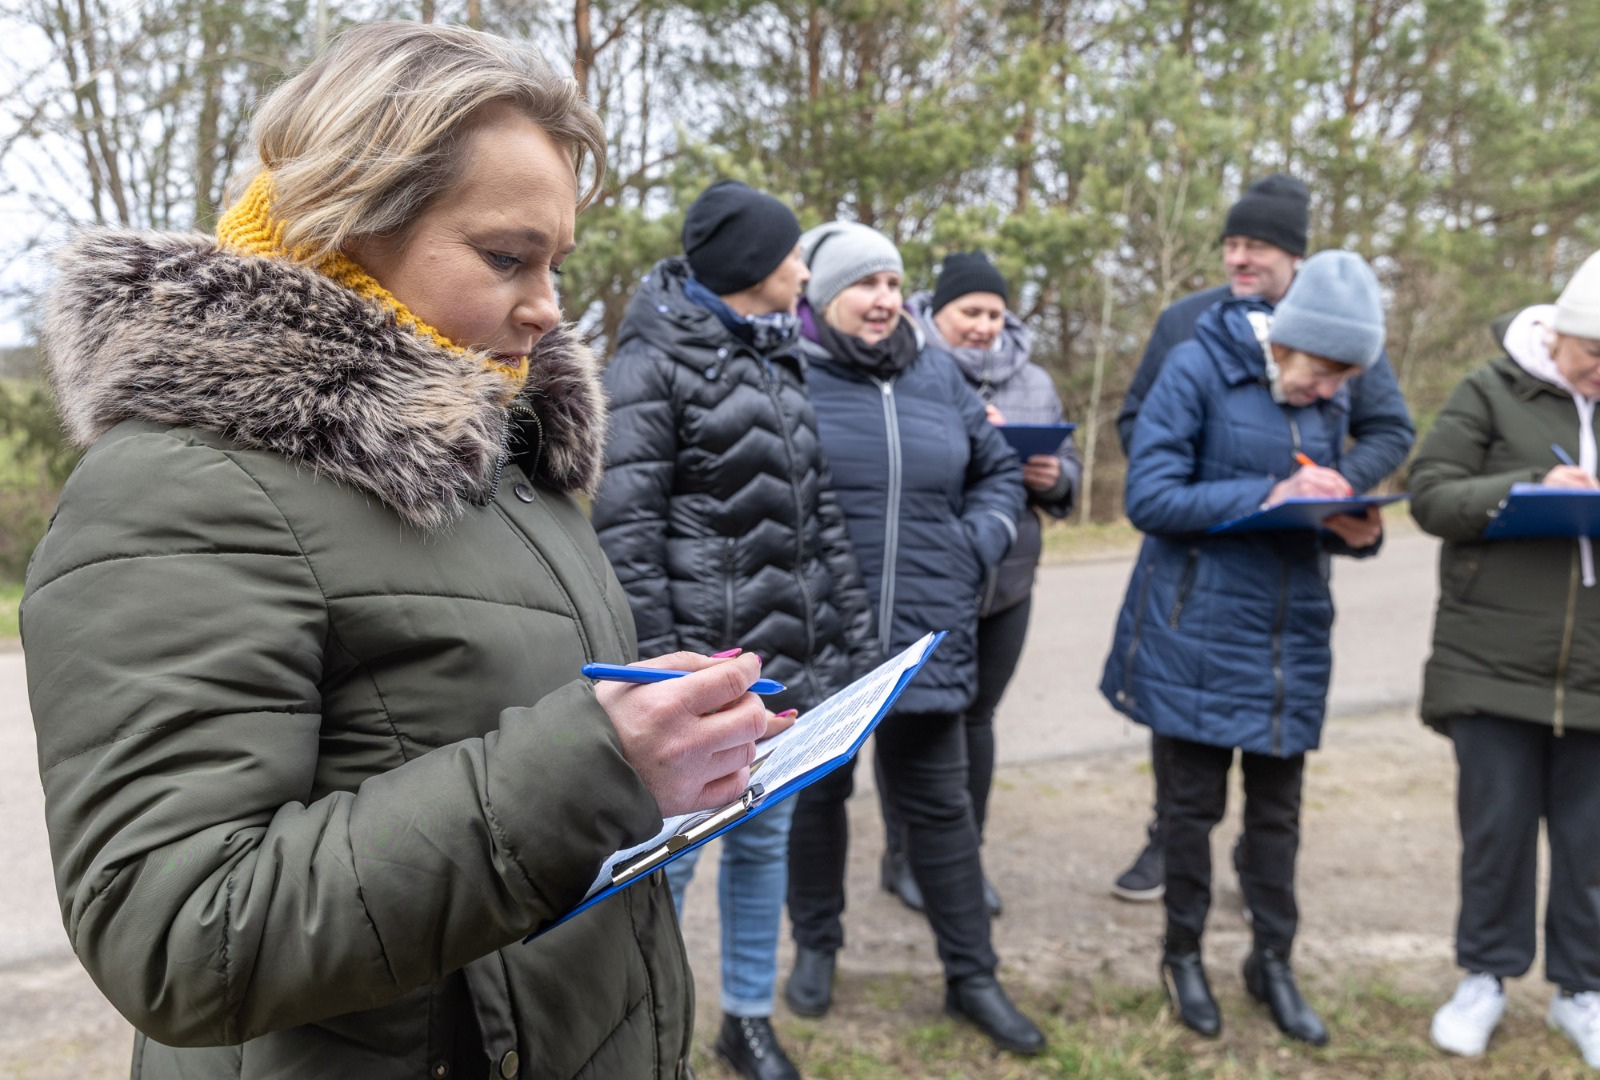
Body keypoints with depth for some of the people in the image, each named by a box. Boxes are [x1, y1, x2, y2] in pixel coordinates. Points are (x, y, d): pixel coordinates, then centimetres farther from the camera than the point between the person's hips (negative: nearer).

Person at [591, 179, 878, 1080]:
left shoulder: (780, 360, 15)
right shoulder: (657, 358, -6)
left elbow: (820, 515, 15)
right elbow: (625, 520, -12)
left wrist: (856, 637, 11)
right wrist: (652, 660, -18)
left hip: (788, 654, 7)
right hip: (700, 656, -6)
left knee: (766, 837, 14)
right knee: (671, 848, 1)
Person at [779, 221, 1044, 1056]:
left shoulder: (937, 379, 8)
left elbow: (999, 471, 18)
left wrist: (978, 548, 4)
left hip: (926, 638, 3)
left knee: (939, 805, 11)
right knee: (816, 796, 15)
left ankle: (971, 977, 26)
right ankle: (815, 948, 37)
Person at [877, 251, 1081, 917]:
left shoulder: (1033, 382, 13)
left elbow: (1068, 468, 16)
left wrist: (1052, 476, -7)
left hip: (1005, 581, 5)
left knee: (976, 717, 13)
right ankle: (904, 856, 22)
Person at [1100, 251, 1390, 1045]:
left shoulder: (1328, 398, 6)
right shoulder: (1198, 368, -11)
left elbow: (1318, 517, 13)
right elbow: (1148, 497, -16)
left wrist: (1354, 531, -9)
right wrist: (1268, 496, -23)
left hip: (1290, 633, 5)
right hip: (1198, 629, -4)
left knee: (1277, 807, 12)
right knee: (1195, 800, 7)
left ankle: (1273, 962, 30)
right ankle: (1183, 954, 28)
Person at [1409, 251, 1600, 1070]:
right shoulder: (1493, 393, 0)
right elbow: (1429, 495, -5)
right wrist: (1530, 487, -18)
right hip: (1493, 662, -3)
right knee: (1496, 825, 6)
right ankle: (1486, 976, 25)